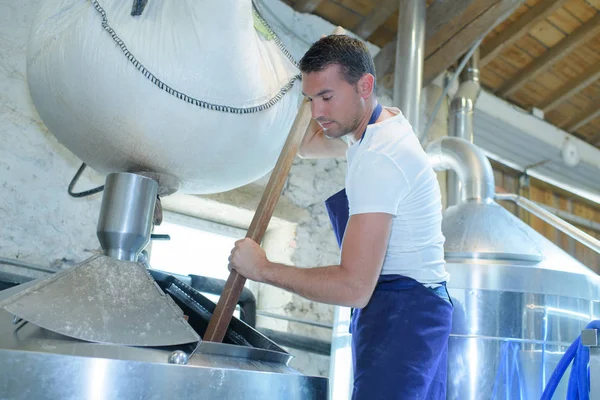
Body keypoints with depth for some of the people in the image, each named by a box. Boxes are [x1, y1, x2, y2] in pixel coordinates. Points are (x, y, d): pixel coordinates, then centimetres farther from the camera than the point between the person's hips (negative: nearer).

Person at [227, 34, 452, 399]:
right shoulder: (387, 121, 9)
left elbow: (354, 287, -27)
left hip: (400, 314, -11)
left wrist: (263, 269, -18)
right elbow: (308, 145, 26)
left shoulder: (379, 158, -22)